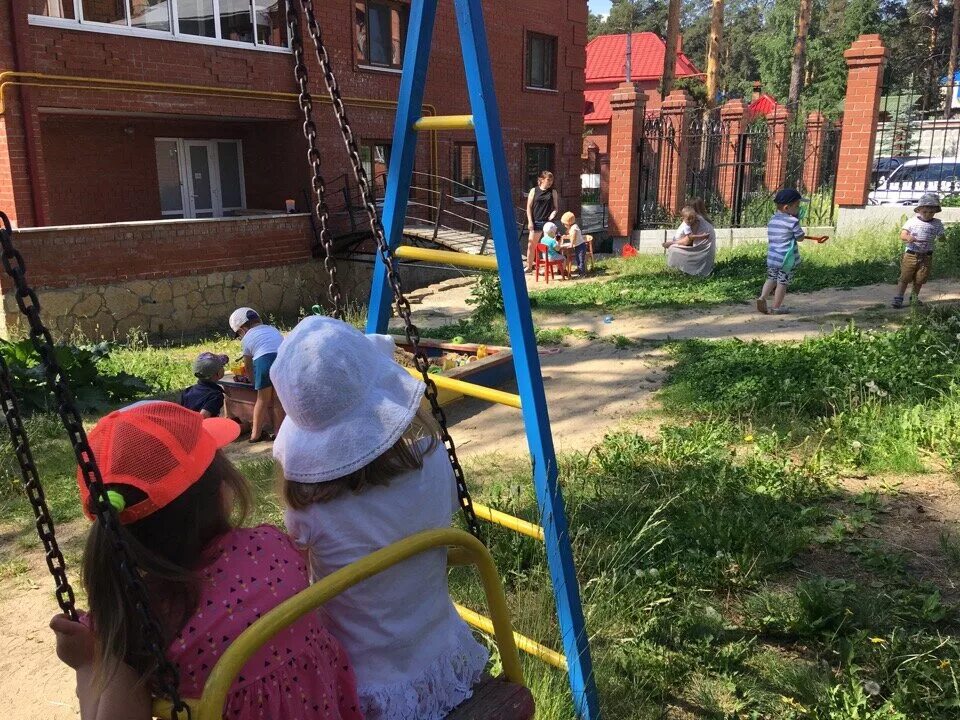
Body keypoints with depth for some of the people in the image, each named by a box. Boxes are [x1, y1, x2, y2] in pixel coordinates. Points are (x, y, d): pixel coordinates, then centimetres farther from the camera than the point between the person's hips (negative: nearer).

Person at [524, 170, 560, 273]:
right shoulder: (534, 191, 3)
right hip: (536, 222, 0)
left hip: (548, 222, 0)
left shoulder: (553, 192, 7)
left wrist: (552, 214, -11)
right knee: (531, 245, 0)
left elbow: (556, 207, 10)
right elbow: (529, 207, 3)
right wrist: (530, 221, -4)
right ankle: (529, 266, 12)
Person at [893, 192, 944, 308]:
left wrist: (941, 238, -19)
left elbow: (941, 236, 2)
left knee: (919, 280, 9)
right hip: (910, 254, -2)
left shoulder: (937, 224, 2)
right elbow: (902, 234, -10)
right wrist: (908, 238, -31)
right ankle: (898, 299, 1)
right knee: (904, 278, -2)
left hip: (926, 256, 2)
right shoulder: (912, 221, -3)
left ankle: (915, 298, 26)